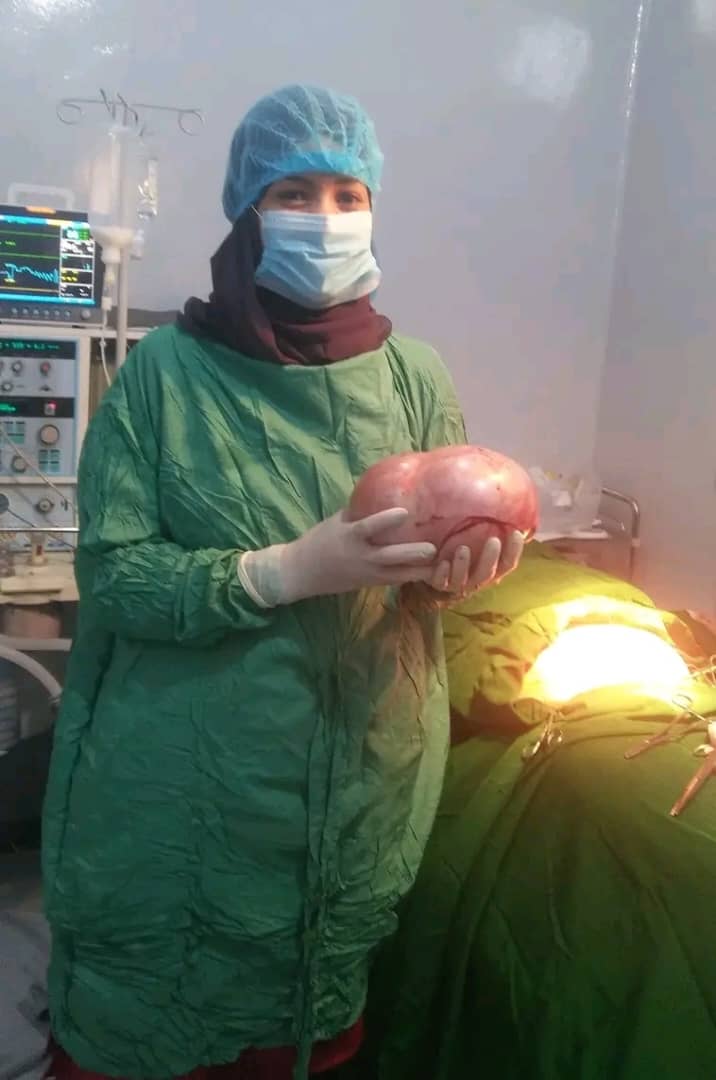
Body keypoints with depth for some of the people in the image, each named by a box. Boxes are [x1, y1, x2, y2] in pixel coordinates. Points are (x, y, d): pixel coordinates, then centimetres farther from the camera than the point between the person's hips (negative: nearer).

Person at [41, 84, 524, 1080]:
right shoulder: (166, 372, -8)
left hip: (362, 773, 3)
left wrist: (448, 577, -14)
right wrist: (286, 572, -24)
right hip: (183, 784, -2)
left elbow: (442, 553, 9)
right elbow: (111, 573, -12)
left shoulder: (417, 379, 0)